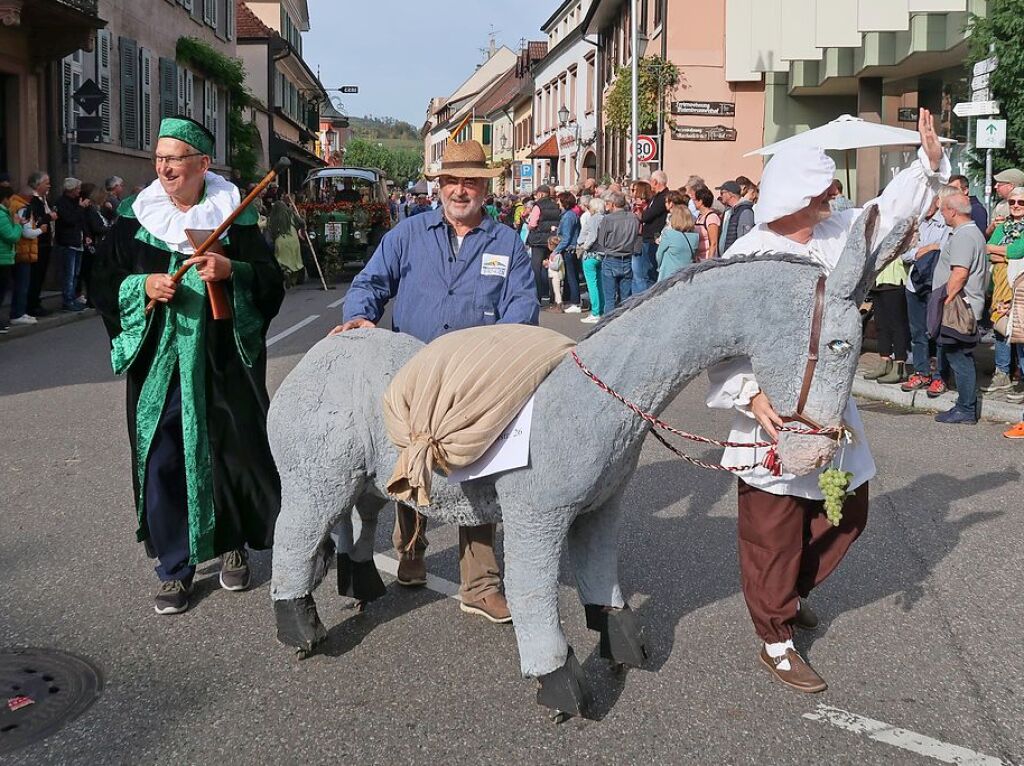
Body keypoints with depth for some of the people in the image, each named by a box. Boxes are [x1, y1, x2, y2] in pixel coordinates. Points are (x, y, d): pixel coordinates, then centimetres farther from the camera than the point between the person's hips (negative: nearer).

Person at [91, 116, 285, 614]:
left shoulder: (233, 215, 0)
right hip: (158, 364, 1)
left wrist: (231, 271, -22)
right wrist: (142, 287, -12)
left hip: (223, 363, -1)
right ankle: (174, 569, 15)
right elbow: (103, 284, 7)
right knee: (162, 462, 2)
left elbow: (271, 283, -4)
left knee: (233, 452, 5)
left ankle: (233, 545, 29)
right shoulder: (135, 218, 5)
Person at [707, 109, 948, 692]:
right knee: (773, 535, 4)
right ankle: (776, 641, 22)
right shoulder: (748, 257, -18)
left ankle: (792, 593, 44)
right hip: (772, 417, -7)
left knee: (847, 512, 20)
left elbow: (890, 209, 22)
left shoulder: (838, 232, 3)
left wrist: (930, 162, 11)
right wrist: (750, 395, -33)